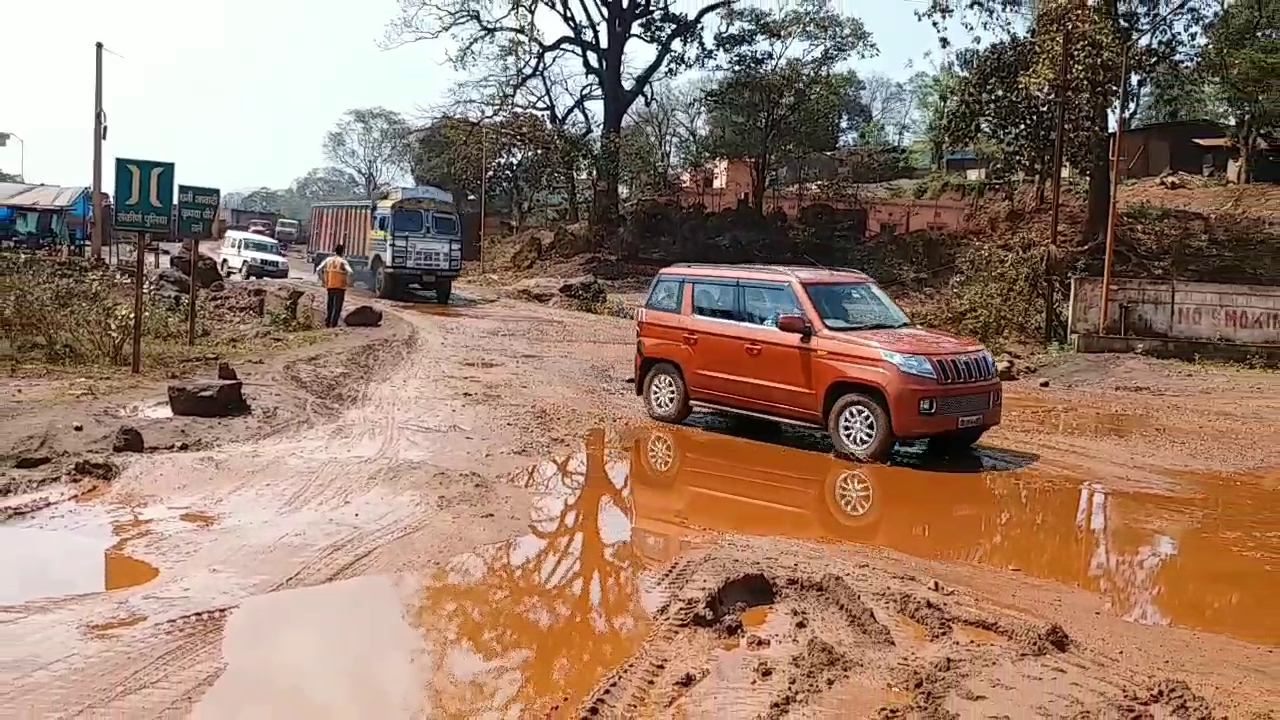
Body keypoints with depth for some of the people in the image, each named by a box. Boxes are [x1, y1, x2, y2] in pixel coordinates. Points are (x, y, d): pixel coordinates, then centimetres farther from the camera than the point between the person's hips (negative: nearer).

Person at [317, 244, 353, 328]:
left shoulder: (328, 259, 6)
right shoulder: (342, 261, -8)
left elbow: (318, 270, 4)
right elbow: (349, 272, -21)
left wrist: (323, 280, 12)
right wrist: (348, 282, -7)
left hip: (329, 287, 5)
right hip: (340, 287, -4)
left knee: (329, 306, 17)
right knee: (337, 307, 2)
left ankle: (327, 323, 17)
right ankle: (333, 324, -3)